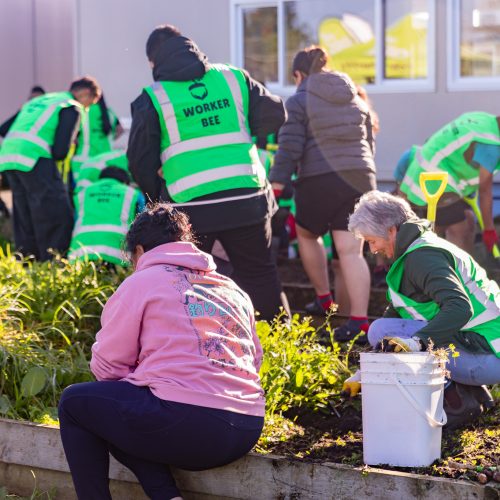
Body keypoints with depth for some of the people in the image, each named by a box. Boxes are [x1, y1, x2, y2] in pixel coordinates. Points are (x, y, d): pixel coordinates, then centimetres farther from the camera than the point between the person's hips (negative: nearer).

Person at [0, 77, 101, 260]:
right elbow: (61, 150, -6)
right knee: (55, 210, -2)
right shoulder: (72, 107, 4)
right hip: (34, 156, -8)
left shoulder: (39, 101, 29)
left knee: (23, 211, 16)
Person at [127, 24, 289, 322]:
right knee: (260, 276, 14)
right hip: (246, 201, 3)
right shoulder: (233, 78, 6)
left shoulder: (152, 99, -1)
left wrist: (156, 198, 18)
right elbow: (275, 114, 8)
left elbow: (140, 160, 2)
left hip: (189, 206, -2)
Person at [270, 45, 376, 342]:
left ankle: (324, 299, 24)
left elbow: (289, 149, -8)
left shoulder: (299, 101, -1)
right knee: (351, 250, 0)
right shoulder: (356, 100, 16)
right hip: (359, 179, 4)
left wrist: (277, 184, -6)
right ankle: (360, 320, -8)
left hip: (320, 181, -4)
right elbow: (369, 143, 21)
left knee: (307, 234, 22)